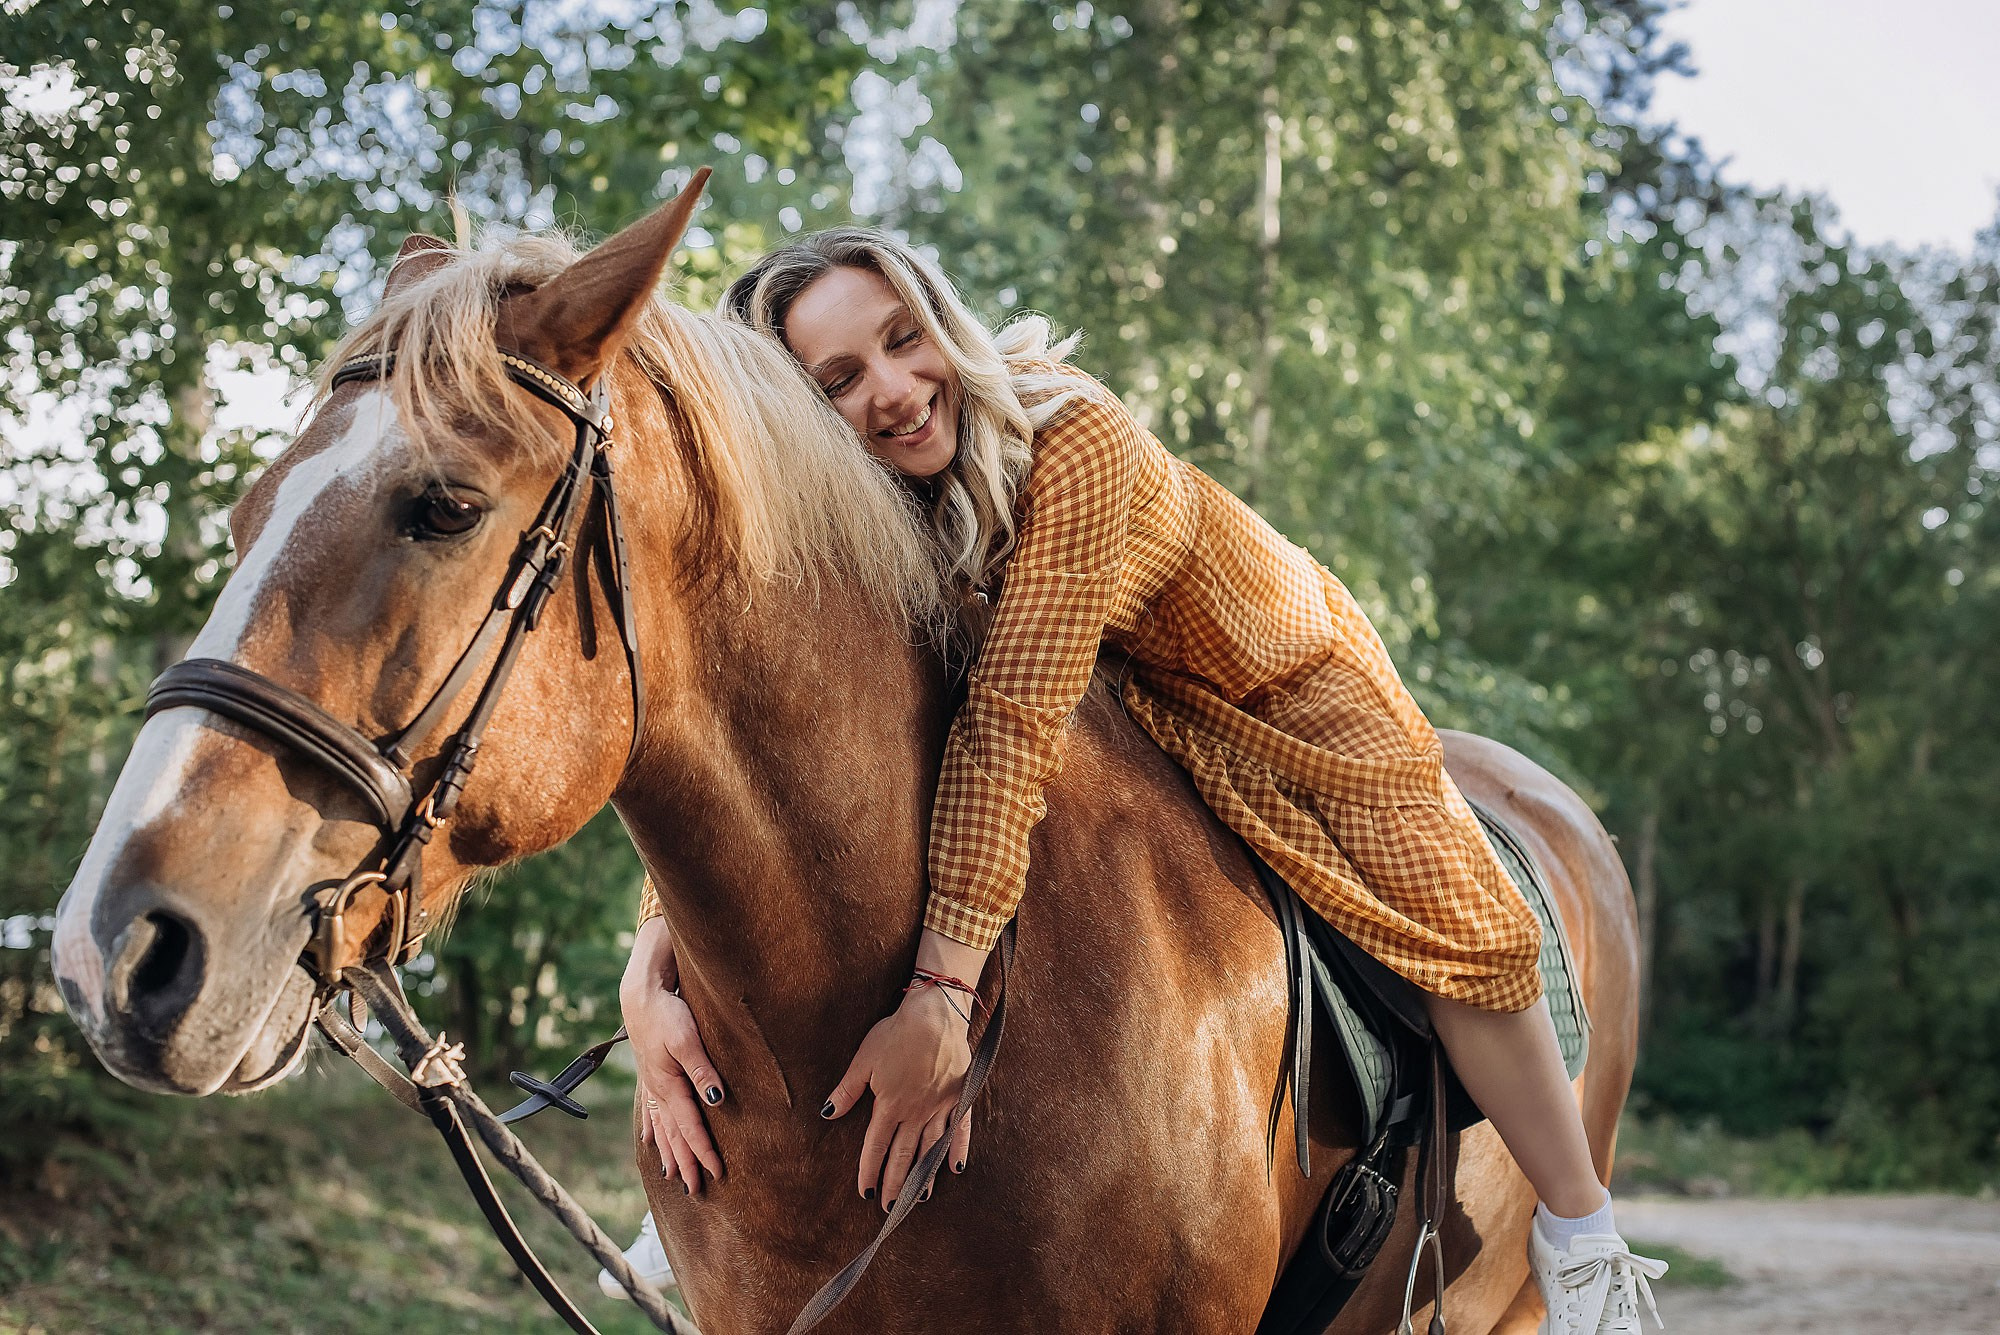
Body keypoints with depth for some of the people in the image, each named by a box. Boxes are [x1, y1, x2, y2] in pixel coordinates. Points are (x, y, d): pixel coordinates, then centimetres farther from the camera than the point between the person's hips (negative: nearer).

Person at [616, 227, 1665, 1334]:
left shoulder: (1071, 435, -39)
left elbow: (1010, 718, -46)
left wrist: (940, 995, -52)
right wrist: (649, 972, -46)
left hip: (1287, 676, -5)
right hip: (1127, 712, 5)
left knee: (1462, 929, -14)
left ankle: (1581, 1245, 6)